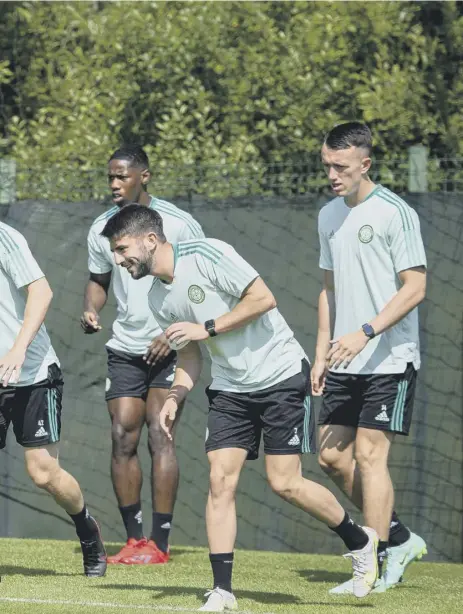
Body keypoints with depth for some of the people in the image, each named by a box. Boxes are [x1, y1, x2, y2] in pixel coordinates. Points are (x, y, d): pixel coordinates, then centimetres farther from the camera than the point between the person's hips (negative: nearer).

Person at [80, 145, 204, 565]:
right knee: (123, 439, -2)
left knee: (159, 436, -11)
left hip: (170, 348, -4)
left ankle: (159, 542, -8)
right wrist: (92, 311, -3)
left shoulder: (180, 224, -8)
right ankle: (134, 539, 7)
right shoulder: (101, 229, 5)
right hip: (124, 349, 4)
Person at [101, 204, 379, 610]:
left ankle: (360, 542, 15)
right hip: (229, 388, 7)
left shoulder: (206, 254, -17)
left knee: (285, 483, -8)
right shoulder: (158, 300, 6)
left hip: (280, 375, -6)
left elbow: (263, 298, -19)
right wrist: (174, 399, -2)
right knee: (220, 481, -6)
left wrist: (207, 328, -20)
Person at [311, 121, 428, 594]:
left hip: (389, 360, -7)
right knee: (332, 455, 4)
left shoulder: (394, 213, -11)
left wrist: (365, 333, -22)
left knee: (369, 453, -9)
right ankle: (399, 539, 19)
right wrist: (322, 353, 14)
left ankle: (379, 567, -2)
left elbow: (414, 288, -15)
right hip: (346, 362, 7)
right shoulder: (328, 216, 11)